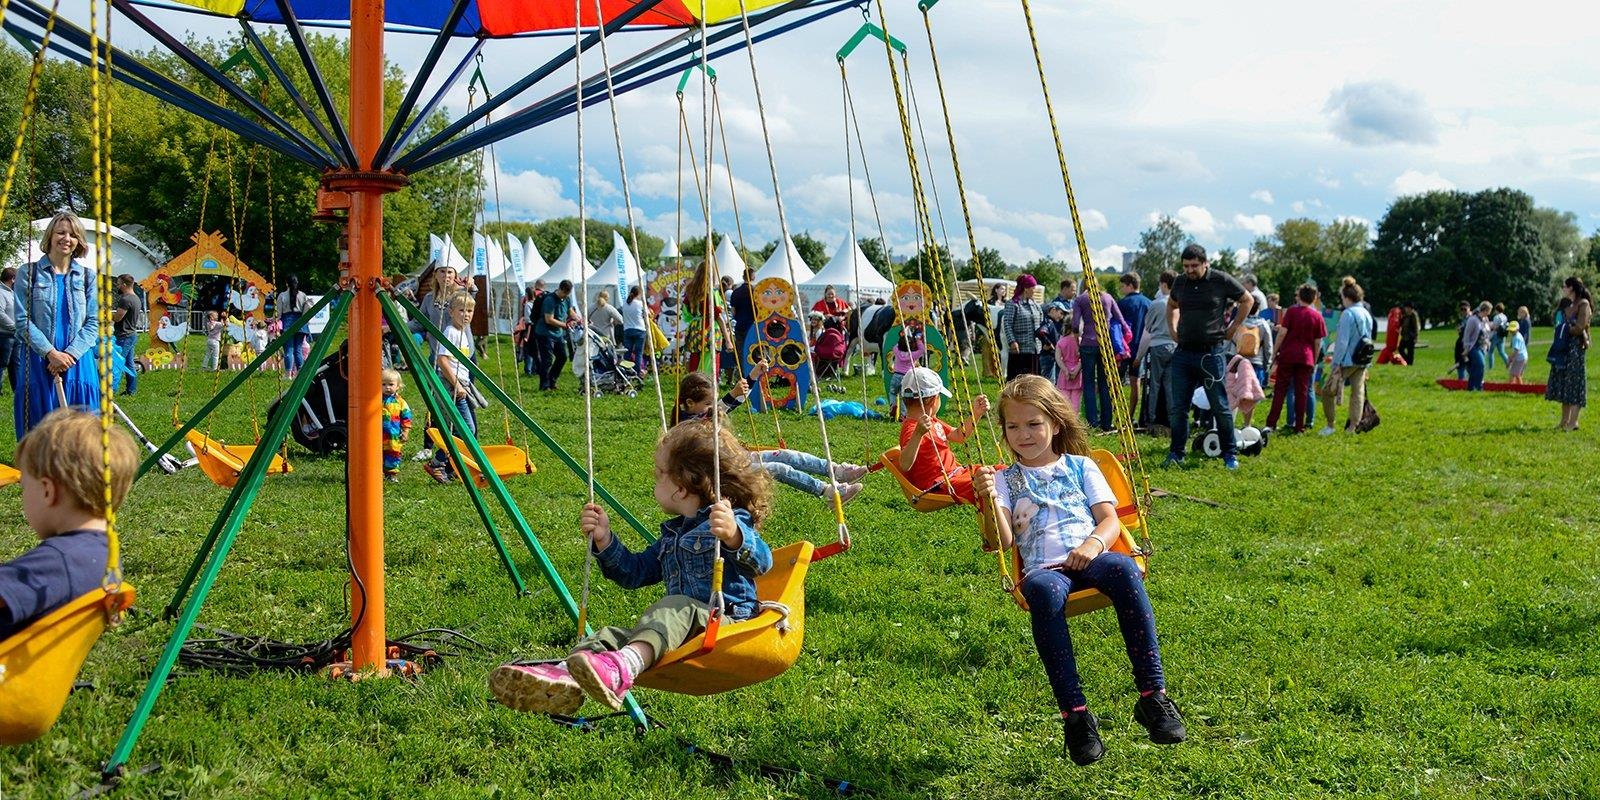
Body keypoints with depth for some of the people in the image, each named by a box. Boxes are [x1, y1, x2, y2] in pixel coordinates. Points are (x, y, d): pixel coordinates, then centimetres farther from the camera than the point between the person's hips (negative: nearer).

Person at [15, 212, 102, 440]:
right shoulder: (28, 273, 3)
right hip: (39, 363, -2)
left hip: (78, 364, 2)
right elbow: (23, 321, -2)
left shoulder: (87, 277, 10)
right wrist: (51, 353, -13)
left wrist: (70, 354, -10)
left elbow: (94, 323, 5)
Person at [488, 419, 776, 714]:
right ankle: (564, 675, -43)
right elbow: (636, 572, 32)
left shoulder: (731, 524, -2)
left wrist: (734, 537, -42)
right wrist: (604, 540, 19)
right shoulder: (673, 535, 25)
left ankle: (624, 666, -64)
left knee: (675, 608, -36)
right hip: (680, 633, 8)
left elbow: (762, 561, -21)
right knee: (613, 635, -13)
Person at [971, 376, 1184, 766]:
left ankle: (1152, 694, -33)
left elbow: (1110, 520, 11)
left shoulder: (1080, 466, 22)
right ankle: (1074, 712, -37)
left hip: (1090, 559, 1)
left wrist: (1094, 543, -11)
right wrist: (989, 500, -12)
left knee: (1123, 567, -35)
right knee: (1044, 590, -39)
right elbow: (1003, 541, 6)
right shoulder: (1005, 479, 19)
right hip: (1043, 569, -1)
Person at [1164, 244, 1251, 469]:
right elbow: (1171, 305, 29)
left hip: (1211, 353, -4)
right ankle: (1176, 453, 11)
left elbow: (1248, 301, 8)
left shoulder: (1221, 280, -4)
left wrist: (1233, 328, 4)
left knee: (1220, 406, 2)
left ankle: (1230, 454, 12)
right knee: (1177, 407, 3)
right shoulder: (1180, 282, 8)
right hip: (1183, 353, 4)